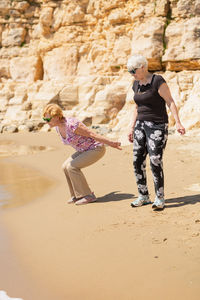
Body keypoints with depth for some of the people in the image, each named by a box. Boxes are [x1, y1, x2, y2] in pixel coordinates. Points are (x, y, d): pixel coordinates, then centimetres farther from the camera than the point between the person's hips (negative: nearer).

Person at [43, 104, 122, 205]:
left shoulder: (71, 124, -29)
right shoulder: (58, 128, 0)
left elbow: (92, 134, -23)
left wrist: (111, 143, -17)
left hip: (97, 148, -9)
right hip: (85, 150, 9)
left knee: (72, 167, -18)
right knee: (66, 167, -2)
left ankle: (88, 196, -8)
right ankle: (77, 194, 11)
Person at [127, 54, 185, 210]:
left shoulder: (157, 81, -12)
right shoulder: (137, 84, 11)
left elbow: (170, 102, -14)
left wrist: (178, 122, -24)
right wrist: (132, 128, 18)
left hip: (157, 126, -7)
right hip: (141, 125, 7)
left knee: (155, 162, -13)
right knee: (138, 161, 2)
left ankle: (160, 198, 0)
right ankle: (143, 196, 14)